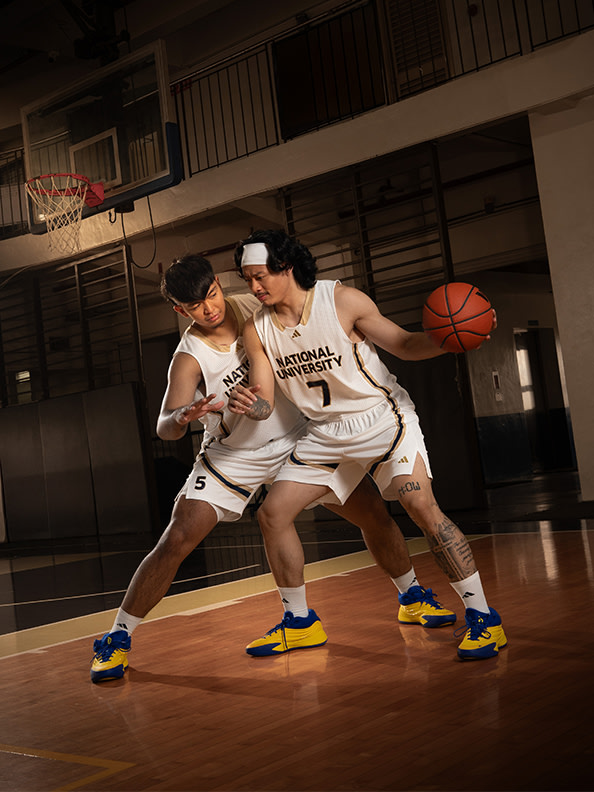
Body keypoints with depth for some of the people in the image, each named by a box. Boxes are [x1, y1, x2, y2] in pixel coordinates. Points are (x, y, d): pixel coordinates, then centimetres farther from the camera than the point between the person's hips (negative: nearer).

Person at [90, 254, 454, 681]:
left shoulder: (253, 305, -11)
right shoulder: (189, 359, -22)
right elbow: (165, 427, -33)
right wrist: (182, 417, -55)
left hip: (300, 436, 4)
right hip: (235, 455, -3)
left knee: (373, 512, 1)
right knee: (177, 539, -16)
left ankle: (413, 598, 27)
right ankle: (118, 638, 0)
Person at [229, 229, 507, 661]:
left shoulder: (341, 300, -16)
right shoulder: (257, 329, -4)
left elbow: (403, 344, -8)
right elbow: (265, 404, -3)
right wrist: (248, 405, -28)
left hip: (381, 415, -5)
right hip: (326, 432, 5)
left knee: (420, 503, -23)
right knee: (272, 512, 1)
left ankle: (483, 617, -11)